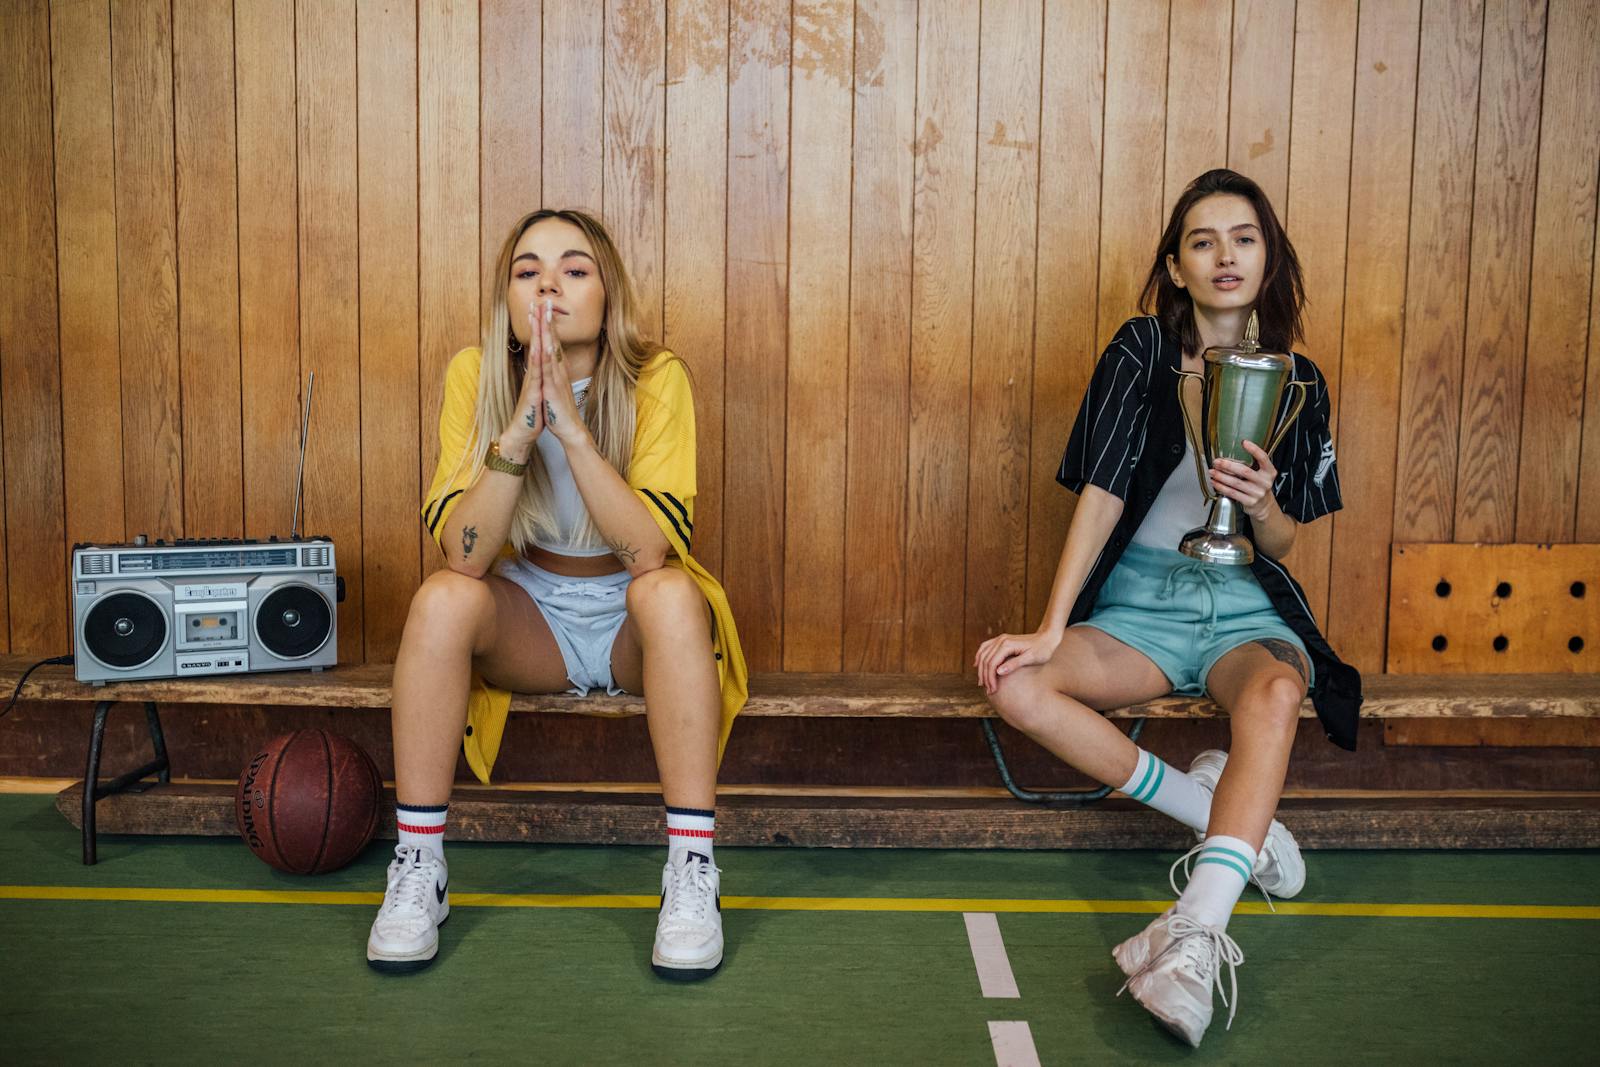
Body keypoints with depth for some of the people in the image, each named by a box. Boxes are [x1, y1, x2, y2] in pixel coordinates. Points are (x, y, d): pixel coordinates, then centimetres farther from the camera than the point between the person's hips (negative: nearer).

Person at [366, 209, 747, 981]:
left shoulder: (654, 380, -16)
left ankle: (692, 872, -28)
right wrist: (520, 427, -34)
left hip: (635, 624, -1)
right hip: (528, 618, 2)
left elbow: (650, 551, -28)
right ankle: (417, 868, -18)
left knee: (670, 592, -33)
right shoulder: (476, 376, -11)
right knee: (442, 599, -28)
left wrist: (571, 425, -36)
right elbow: (465, 556, -22)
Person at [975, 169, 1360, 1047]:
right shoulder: (1142, 350, -1)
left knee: (1277, 691, -37)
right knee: (1013, 684, -29)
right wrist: (1051, 628, -16)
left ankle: (1194, 940, -47)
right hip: (1138, 602, 0)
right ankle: (1222, 818, -17)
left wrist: (1262, 505, -20)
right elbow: (1102, 494, -7)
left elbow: (1282, 546, 6)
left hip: (1245, 606, 0)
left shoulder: (1295, 380, 5)